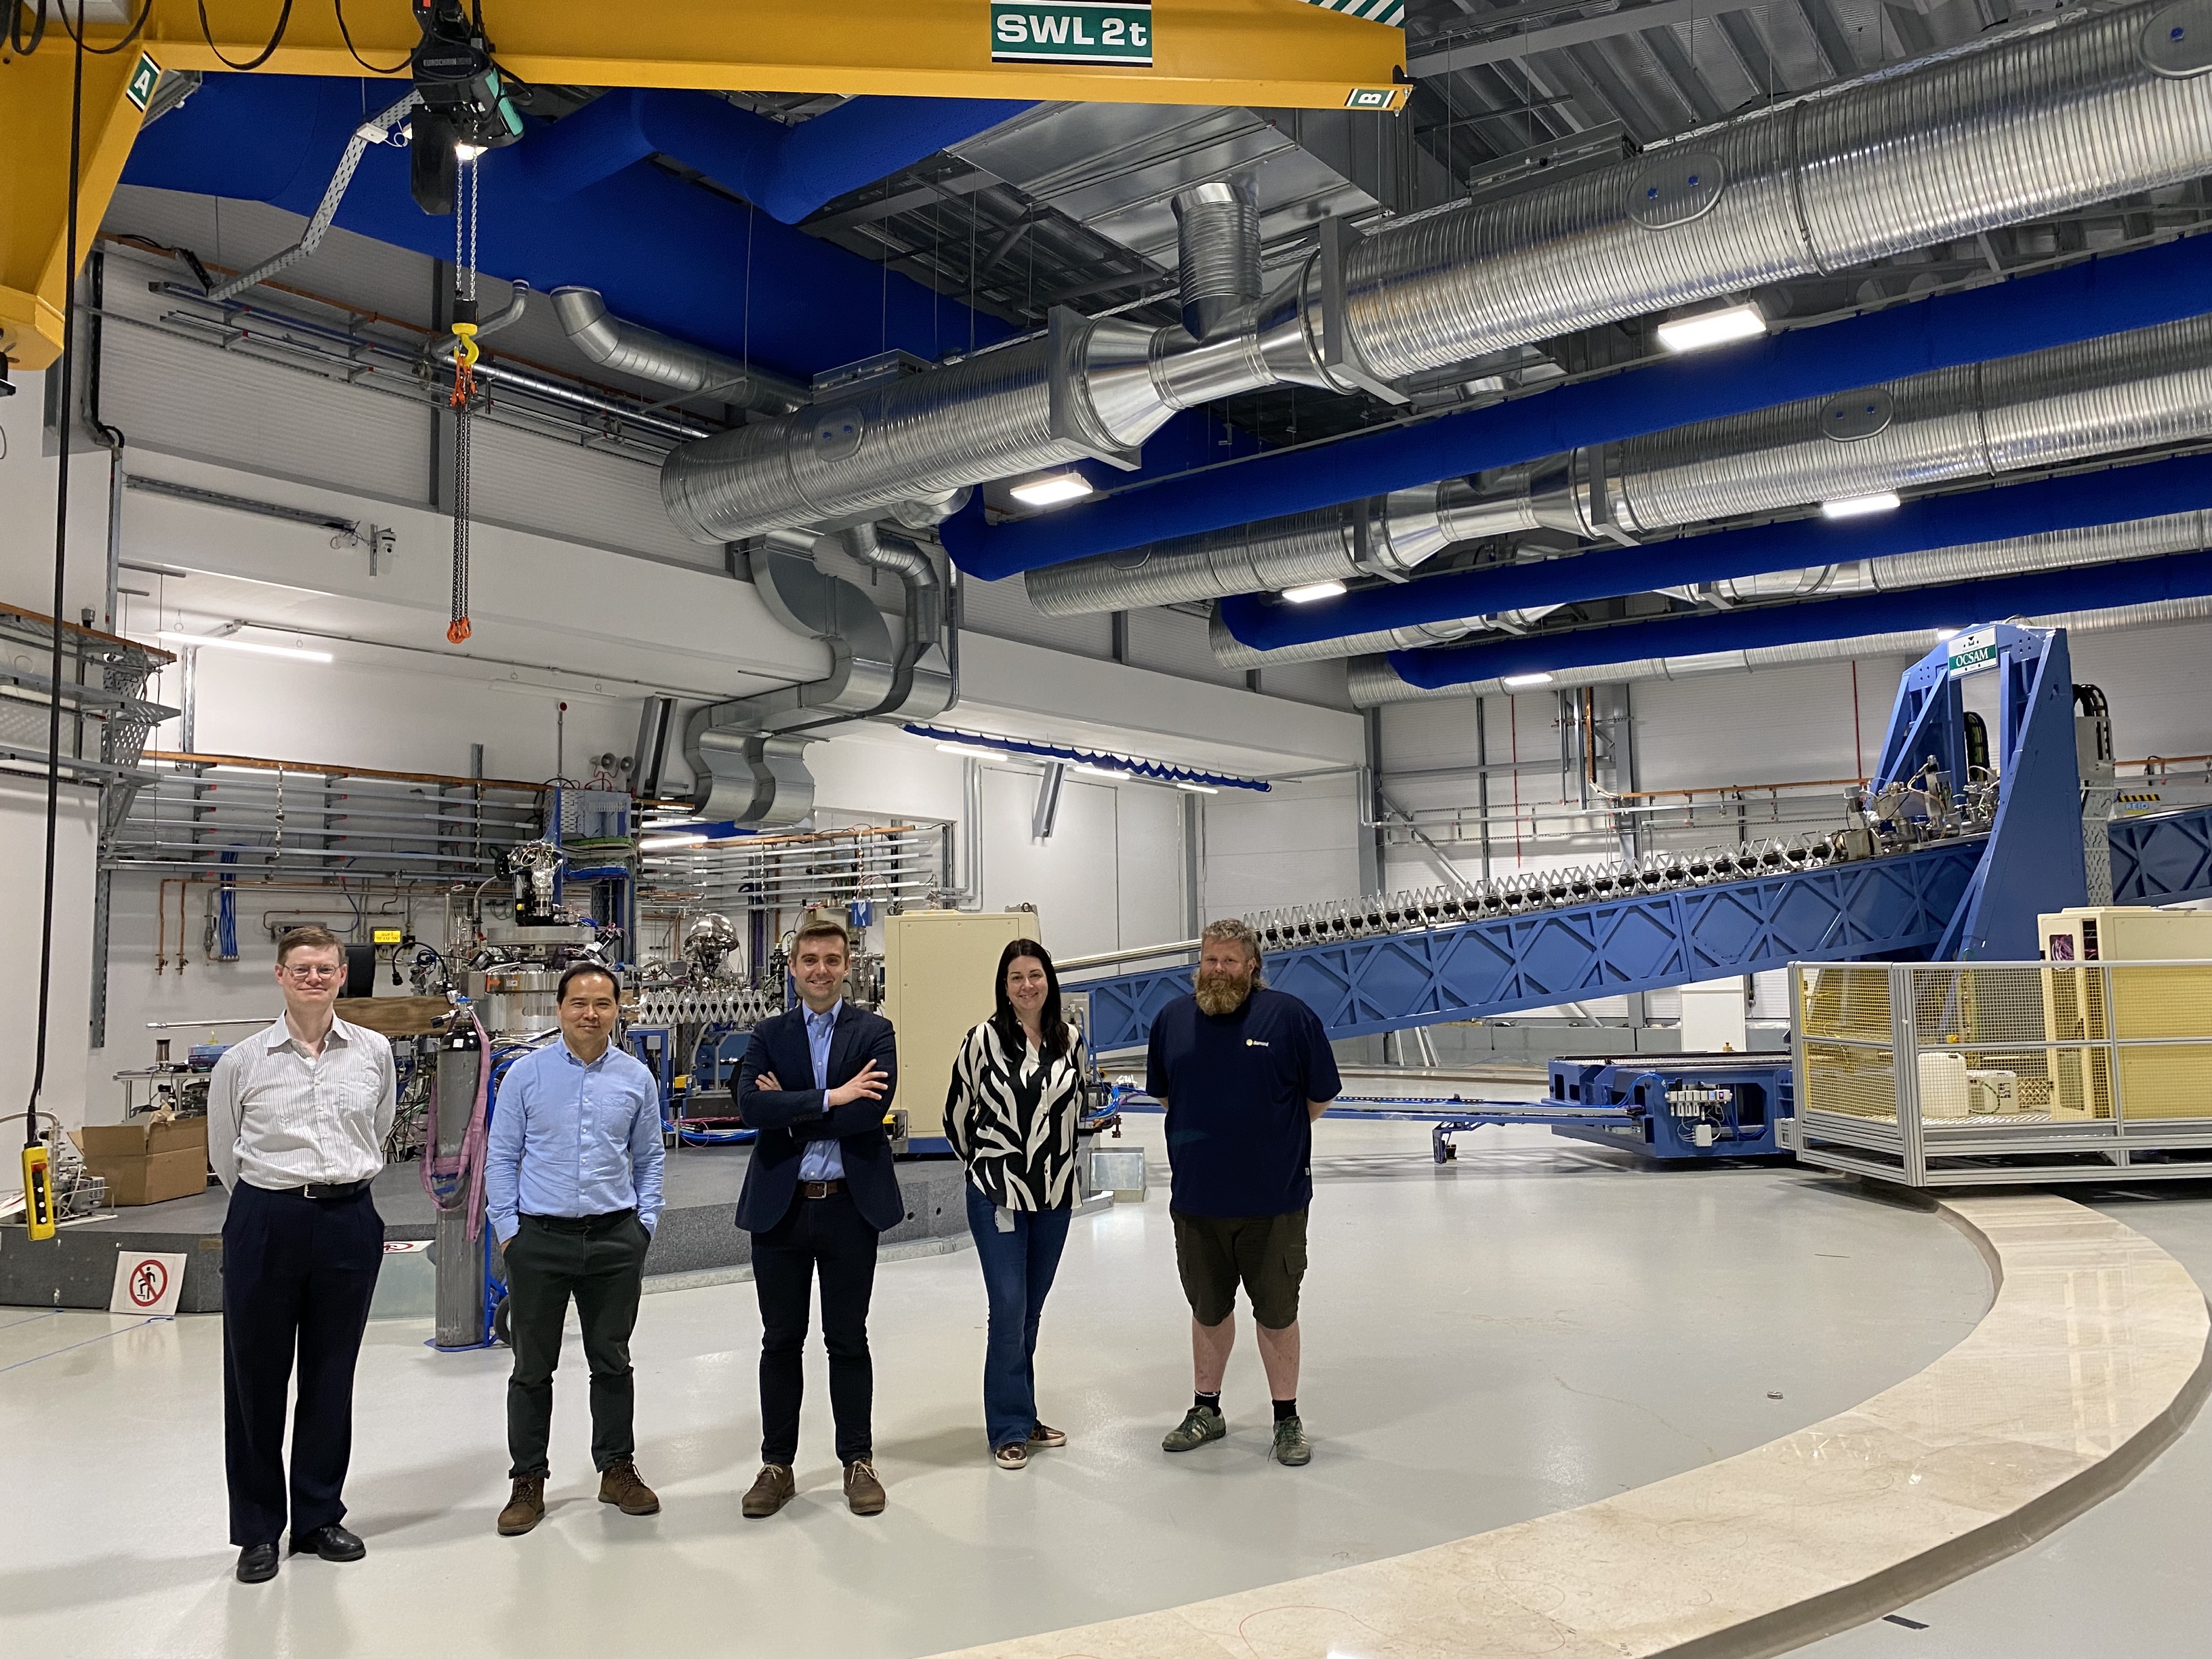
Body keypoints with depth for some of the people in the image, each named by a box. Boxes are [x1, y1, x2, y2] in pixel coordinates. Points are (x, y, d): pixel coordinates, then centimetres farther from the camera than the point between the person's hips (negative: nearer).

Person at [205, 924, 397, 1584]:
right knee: (256, 1376, 5)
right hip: (265, 1224, -1)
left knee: (332, 1376, 11)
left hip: (349, 1221, 2)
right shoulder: (242, 1062, -3)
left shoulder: (374, 1053, 2)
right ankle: (257, 1529, 21)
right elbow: (223, 1153, 10)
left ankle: (320, 1516, 26)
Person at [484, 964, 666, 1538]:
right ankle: (528, 1482, 22)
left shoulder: (637, 1078, 1)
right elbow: (501, 1156, 2)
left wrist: (644, 1224, 3)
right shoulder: (525, 1074, -3)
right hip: (539, 1240, -1)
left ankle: (617, 1469, 28)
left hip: (615, 1240, 1)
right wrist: (507, 1229, -3)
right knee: (533, 1367, 8)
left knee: (612, 1361, 13)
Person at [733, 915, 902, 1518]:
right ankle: (777, 1465, 25)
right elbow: (752, 1106, -12)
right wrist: (830, 1098, -19)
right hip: (780, 1208, 1)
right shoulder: (768, 1035, 5)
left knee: (848, 1340, 10)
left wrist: (790, 1111, -12)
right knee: (781, 1342, 11)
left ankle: (858, 1461, 24)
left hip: (849, 1206, -1)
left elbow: (870, 1112, -15)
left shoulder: (874, 1032, 0)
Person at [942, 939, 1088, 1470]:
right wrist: (985, 1163, 9)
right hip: (997, 1196, -4)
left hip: (1055, 1193, 4)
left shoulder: (1069, 1041, 2)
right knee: (1009, 1308, -5)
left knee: (1031, 1310, 14)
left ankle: (1023, 1415, 28)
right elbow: (957, 1113, -1)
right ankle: (1010, 1430, 9)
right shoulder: (984, 1040, -10)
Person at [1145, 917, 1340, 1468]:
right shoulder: (1173, 1019, 3)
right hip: (1196, 1199, 3)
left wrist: (1272, 1134, 6)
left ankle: (1287, 1419, 25)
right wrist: (1209, 1134, 10)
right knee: (1208, 1309, 18)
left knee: (1277, 1313, 9)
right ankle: (1206, 1410, 35)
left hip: (1275, 1200, -3)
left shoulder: (1291, 1016, -9)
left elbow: (1320, 1099, 0)